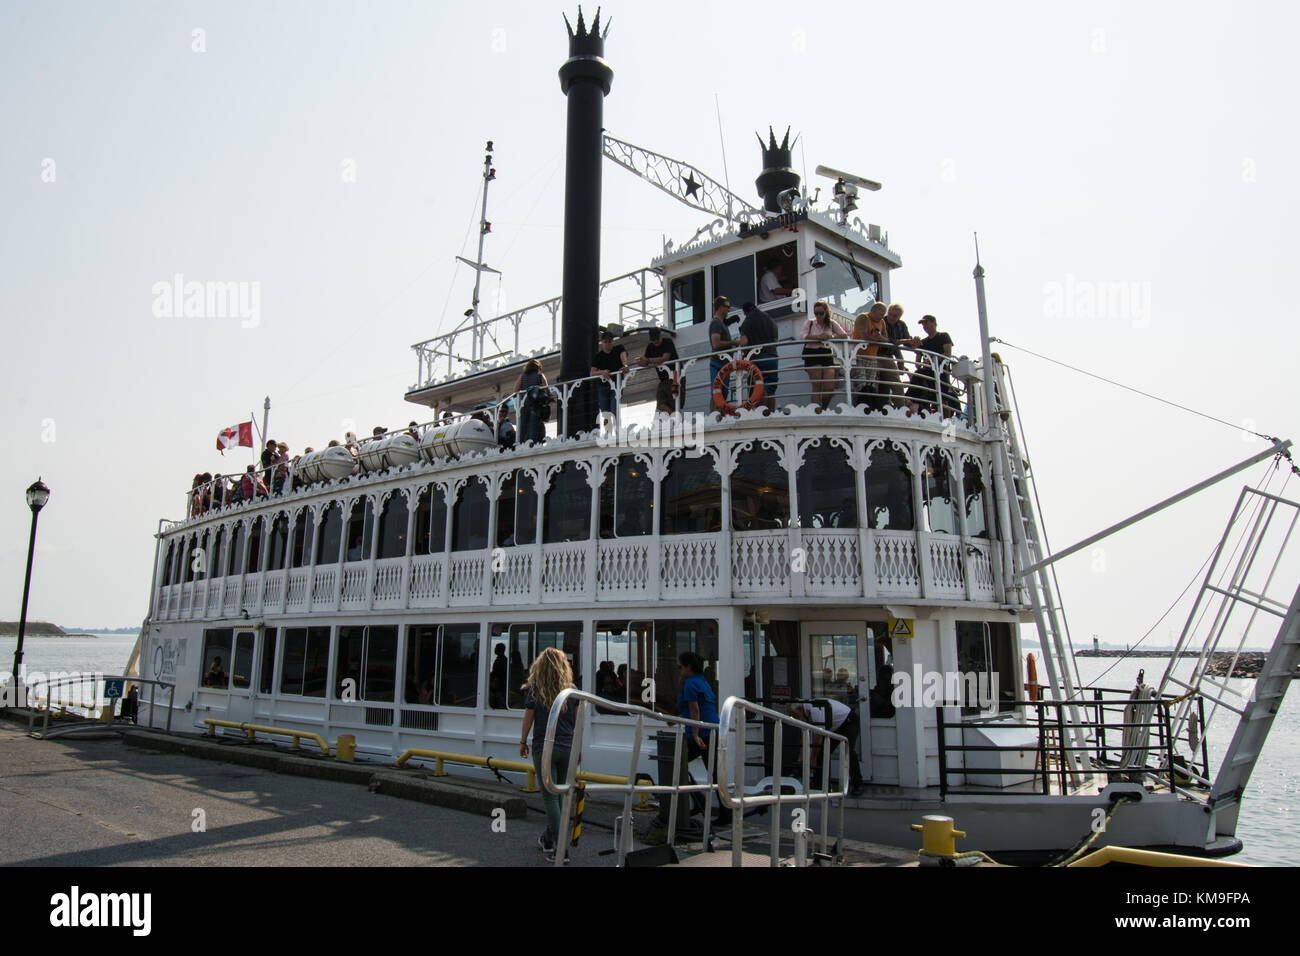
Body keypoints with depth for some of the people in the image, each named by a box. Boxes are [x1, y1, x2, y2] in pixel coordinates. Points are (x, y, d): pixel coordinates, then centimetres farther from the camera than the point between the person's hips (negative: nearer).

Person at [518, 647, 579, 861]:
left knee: (550, 796, 0)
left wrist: (523, 742, 13)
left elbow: (528, 718, -1)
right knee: (561, 794, 15)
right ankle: (549, 839, 30)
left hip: (544, 747, -3)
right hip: (567, 748, 3)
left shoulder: (534, 689, -5)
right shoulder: (571, 690, 2)